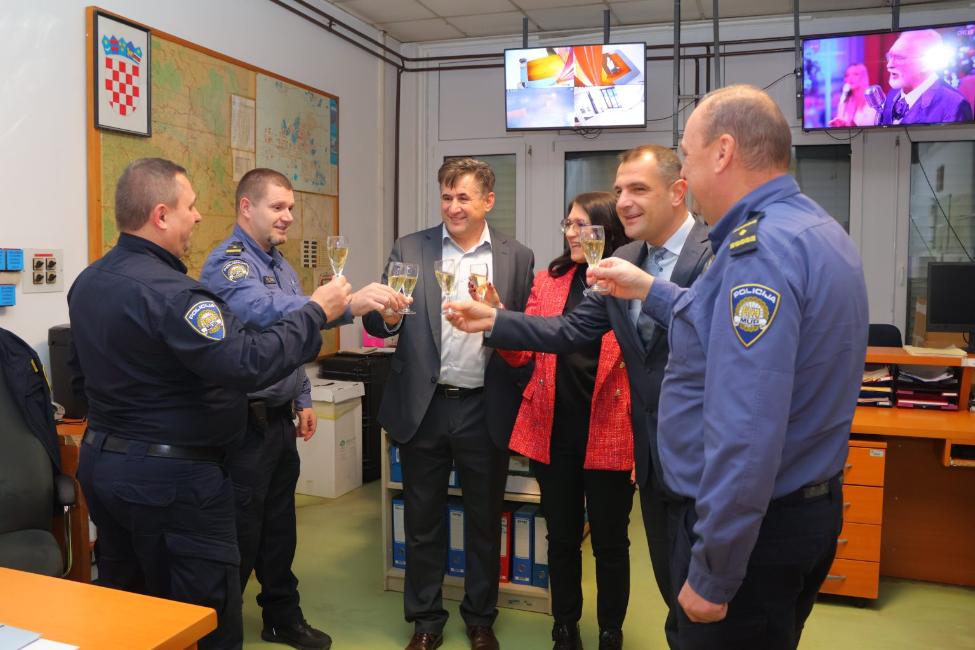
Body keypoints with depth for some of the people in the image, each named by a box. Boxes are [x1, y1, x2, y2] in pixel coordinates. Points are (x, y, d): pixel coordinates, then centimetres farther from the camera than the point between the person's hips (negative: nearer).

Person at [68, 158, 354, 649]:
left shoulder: (87, 282, 7)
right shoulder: (167, 291, -25)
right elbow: (248, 364, -31)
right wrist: (316, 313, -21)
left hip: (101, 460, 10)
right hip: (169, 475, -10)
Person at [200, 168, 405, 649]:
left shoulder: (280, 264, 12)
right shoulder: (228, 263, -17)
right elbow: (267, 312, -37)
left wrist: (302, 399, 16)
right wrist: (347, 306, -47)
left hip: (279, 418, 8)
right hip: (245, 422, -8)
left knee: (280, 524, 18)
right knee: (241, 533, 4)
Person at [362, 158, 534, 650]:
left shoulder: (517, 257, 2)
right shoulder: (409, 250, 2)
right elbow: (377, 324, -2)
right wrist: (387, 315, -24)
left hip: (485, 410, 0)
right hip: (424, 407, 0)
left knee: (484, 521, 15)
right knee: (423, 521, 13)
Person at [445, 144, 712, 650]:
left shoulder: (718, 254, -16)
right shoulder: (622, 262, 6)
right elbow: (568, 331, 3)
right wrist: (492, 322, -4)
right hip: (655, 454, 7)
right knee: (672, 585, 23)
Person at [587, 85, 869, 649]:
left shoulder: (759, 248, -25)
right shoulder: (816, 228, 7)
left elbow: (744, 431, -31)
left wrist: (711, 575, -24)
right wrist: (650, 291, 21)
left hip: (754, 524, -9)